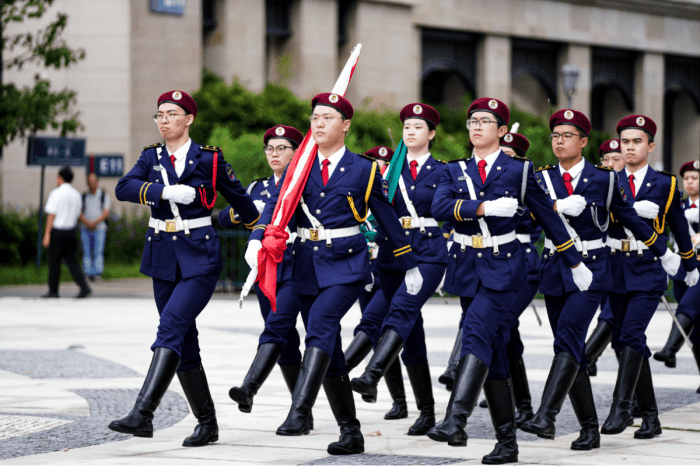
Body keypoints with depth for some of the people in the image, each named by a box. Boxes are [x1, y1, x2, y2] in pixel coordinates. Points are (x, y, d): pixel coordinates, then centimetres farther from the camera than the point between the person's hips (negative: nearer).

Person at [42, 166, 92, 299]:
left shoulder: (56, 194, -11)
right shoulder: (76, 195, 9)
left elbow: (51, 215, -14)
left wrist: (47, 234, -13)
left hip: (57, 232, -6)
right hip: (71, 232, 6)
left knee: (54, 262, 5)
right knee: (72, 261, 5)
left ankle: (53, 291, 12)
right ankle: (84, 287, -9)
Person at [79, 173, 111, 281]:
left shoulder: (104, 196, 5)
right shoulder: (84, 196, 13)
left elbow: (106, 213, -3)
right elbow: (79, 213, 5)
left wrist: (95, 222, -17)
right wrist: (87, 222, -13)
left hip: (99, 228, -3)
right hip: (85, 229, 3)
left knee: (98, 252, -11)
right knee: (87, 252, -4)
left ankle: (98, 272, -15)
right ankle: (88, 273, -5)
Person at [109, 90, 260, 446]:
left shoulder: (209, 159, -1)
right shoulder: (151, 157, 8)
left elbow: (237, 197, 12)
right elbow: (124, 188, -9)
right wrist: (165, 191, -22)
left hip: (200, 256, -5)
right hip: (163, 257, 5)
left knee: (172, 326, -21)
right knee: (184, 342, 7)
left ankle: (142, 414, -31)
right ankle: (207, 424, 17)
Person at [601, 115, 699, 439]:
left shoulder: (665, 184, 4)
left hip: (649, 271, -3)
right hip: (617, 269, 3)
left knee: (631, 334, -19)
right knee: (629, 340, 6)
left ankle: (620, 409, -23)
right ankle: (650, 417, 14)